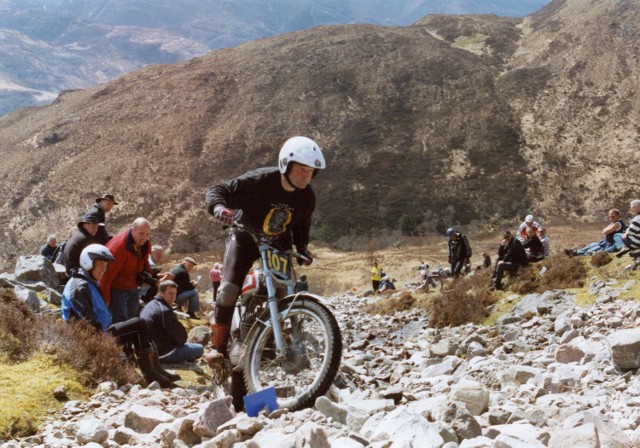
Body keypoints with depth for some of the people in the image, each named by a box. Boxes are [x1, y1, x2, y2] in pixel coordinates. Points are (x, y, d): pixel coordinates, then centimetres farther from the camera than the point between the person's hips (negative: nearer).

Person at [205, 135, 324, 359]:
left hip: (279, 244, 4)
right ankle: (218, 345, -8)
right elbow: (218, 190, -23)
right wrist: (218, 207, -44)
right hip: (245, 239, -4)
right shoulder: (258, 181, -27)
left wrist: (302, 248, -4)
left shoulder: (307, 196, -11)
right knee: (229, 289, -18)